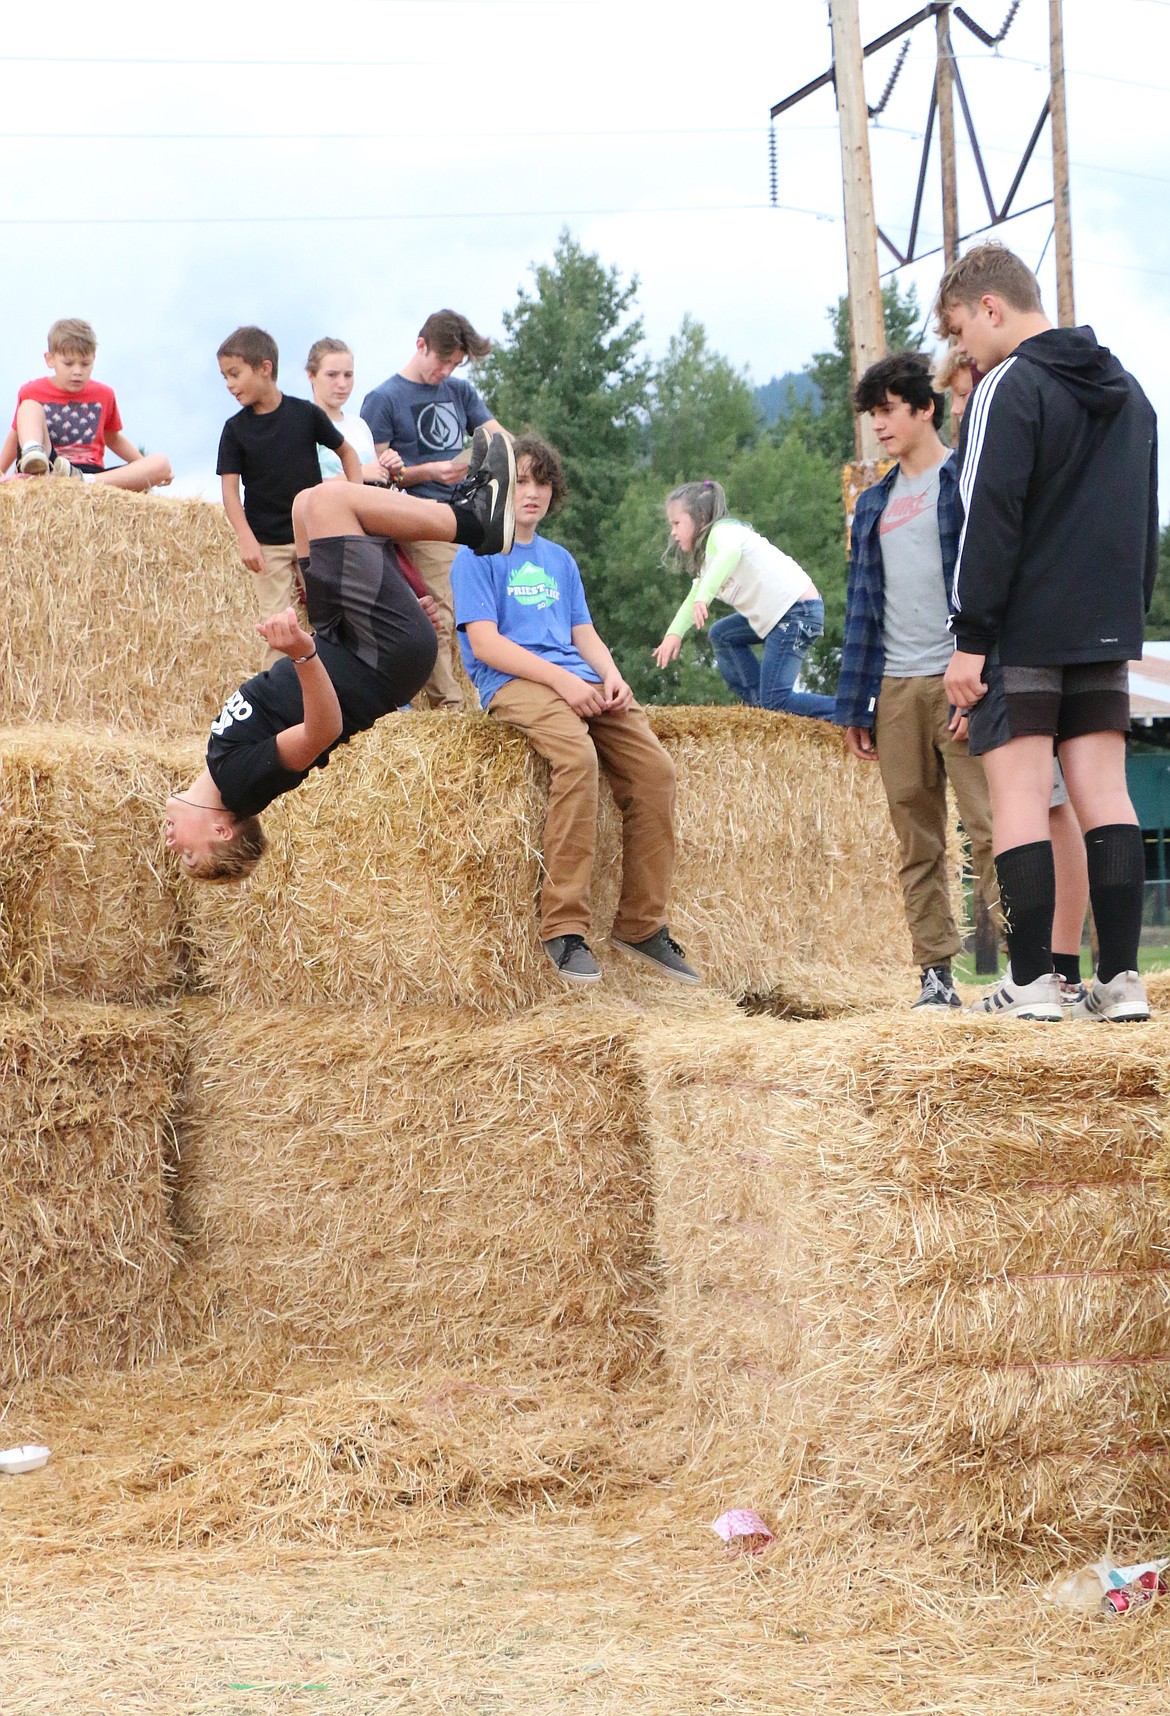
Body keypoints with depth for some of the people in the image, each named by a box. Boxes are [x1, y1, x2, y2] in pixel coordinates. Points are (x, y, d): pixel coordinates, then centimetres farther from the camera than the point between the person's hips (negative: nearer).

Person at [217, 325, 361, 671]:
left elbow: (346, 451, 10)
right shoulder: (236, 429, -2)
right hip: (267, 543, 0)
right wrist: (245, 538, -19)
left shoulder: (306, 413, -3)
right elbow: (230, 487, -6)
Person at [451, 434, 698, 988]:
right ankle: (564, 928, -35)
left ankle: (641, 925, -6)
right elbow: (484, 642, -6)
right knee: (577, 756, -36)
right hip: (512, 682, -7)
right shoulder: (478, 554, 5)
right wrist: (560, 679, -17)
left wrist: (610, 674, -3)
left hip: (577, 681, 7)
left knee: (654, 768, -16)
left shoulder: (559, 560, 26)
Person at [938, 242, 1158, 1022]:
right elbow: (1145, 517, 21)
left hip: (1022, 634, -7)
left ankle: (1032, 980, -5)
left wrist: (969, 637, -14)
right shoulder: (1128, 392, 16)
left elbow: (990, 520, -16)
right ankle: (1121, 978, 1)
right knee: (1104, 793, 5)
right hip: (1106, 629, 7)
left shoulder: (1010, 388, -10)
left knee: (1019, 797, -4)